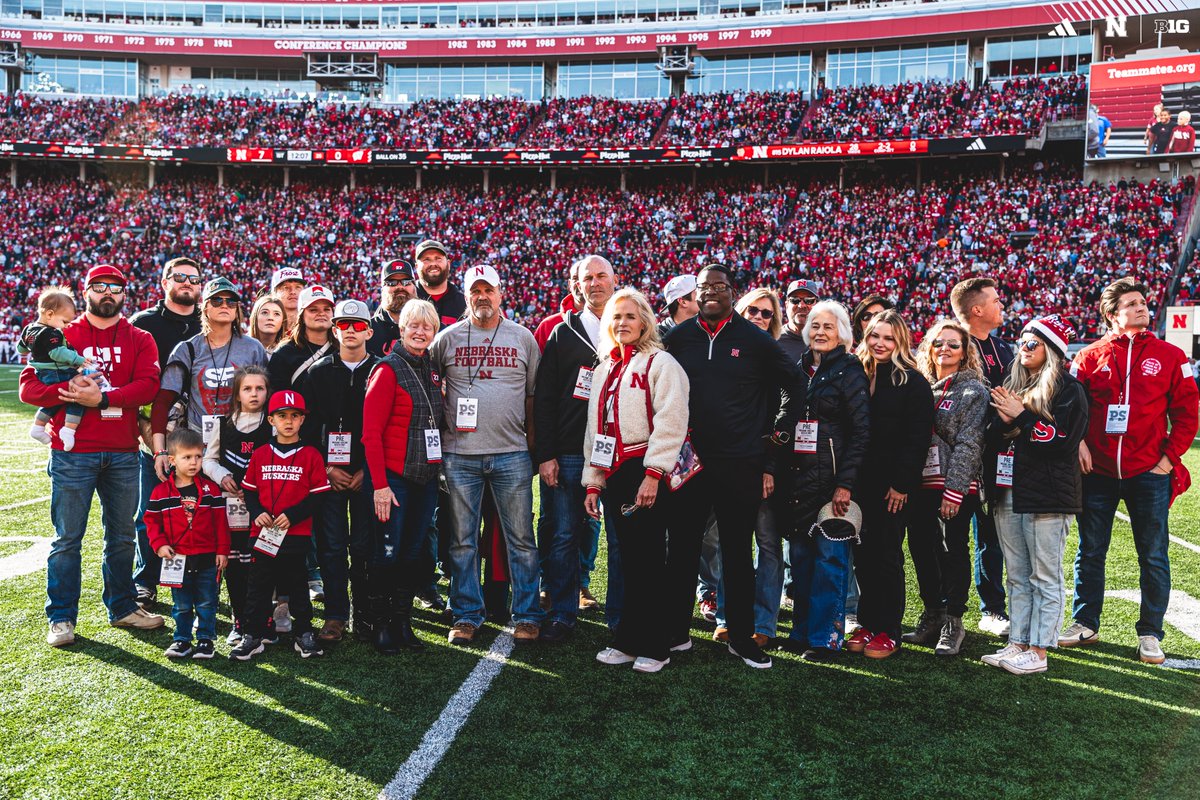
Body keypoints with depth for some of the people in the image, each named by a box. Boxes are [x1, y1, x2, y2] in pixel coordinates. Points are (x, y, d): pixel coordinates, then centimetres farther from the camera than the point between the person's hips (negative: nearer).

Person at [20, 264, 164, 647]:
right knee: (67, 538, 3)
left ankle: (122, 608, 25)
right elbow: (29, 388, -2)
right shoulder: (62, 336, 6)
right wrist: (71, 390, -18)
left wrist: (102, 398, -18)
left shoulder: (140, 340, 8)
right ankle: (61, 618, 13)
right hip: (72, 453, -2)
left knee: (122, 535, 12)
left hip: (123, 452, 2)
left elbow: (148, 386, -8)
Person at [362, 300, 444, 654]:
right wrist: (379, 485, -16)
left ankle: (403, 622, 23)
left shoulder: (434, 370, 12)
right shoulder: (388, 370, -8)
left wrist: (441, 469, 8)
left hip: (426, 478, 6)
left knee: (413, 553, 11)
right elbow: (371, 432, -12)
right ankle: (382, 625, 14)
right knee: (387, 554, 0)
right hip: (393, 478, -6)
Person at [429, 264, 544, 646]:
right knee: (463, 540, 6)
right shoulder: (448, 338, 6)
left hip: (511, 454, 0)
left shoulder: (523, 338, 8)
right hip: (460, 454, 0)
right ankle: (466, 616, 17)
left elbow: (533, 395, 11)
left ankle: (527, 615, 14)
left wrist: (533, 441, 8)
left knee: (520, 539, 4)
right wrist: (439, 427, 7)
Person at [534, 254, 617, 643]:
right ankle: (562, 614, 16)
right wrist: (545, 454, -2)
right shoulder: (562, 334, 9)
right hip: (568, 454, 0)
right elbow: (544, 398, 6)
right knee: (563, 534, 3)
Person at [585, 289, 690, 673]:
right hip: (613, 475, 6)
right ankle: (630, 641, 17)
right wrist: (592, 481, 15)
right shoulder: (604, 369, 19)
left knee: (647, 560, -3)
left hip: (647, 474, -6)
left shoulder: (661, 363, -2)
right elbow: (594, 426, 21)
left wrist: (653, 475, -19)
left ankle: (650, 645, 6)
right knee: (629, 560, 9)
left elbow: (670, 422, -12)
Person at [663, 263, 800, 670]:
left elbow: (793, 385, 10)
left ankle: (742, 637, 19)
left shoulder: (755, 339, 1)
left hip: (740, 464, -1)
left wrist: (776, 430, 7)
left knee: (738, 552, 8)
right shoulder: (676, 338, 5)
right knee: (682, 549, 8)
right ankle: (675, 631, 20)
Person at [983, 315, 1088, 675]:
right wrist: (1002, 421, -7)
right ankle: (1017, 644, 18)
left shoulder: (1069, 389, -3)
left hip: (1047, 496, -7)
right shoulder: (1011, 386, 16)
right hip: (1008, 494, 7)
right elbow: (993, 437, 14)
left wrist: (1021, 417, -13)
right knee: (1017, 577, 12)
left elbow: (1062, 439, -14)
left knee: (1045, 577, 0)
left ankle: (1038, 651, 5)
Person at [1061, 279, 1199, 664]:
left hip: (1149, 474, 0)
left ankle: (1150, 633, 19)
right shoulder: (1091, 356, 4)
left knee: (1153, 558, 5)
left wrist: (1169, 458, -3)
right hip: (1098, 472, 1)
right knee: (1090, 553, 10)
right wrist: (1078, 442, -7)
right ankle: (1085, 624, 23)